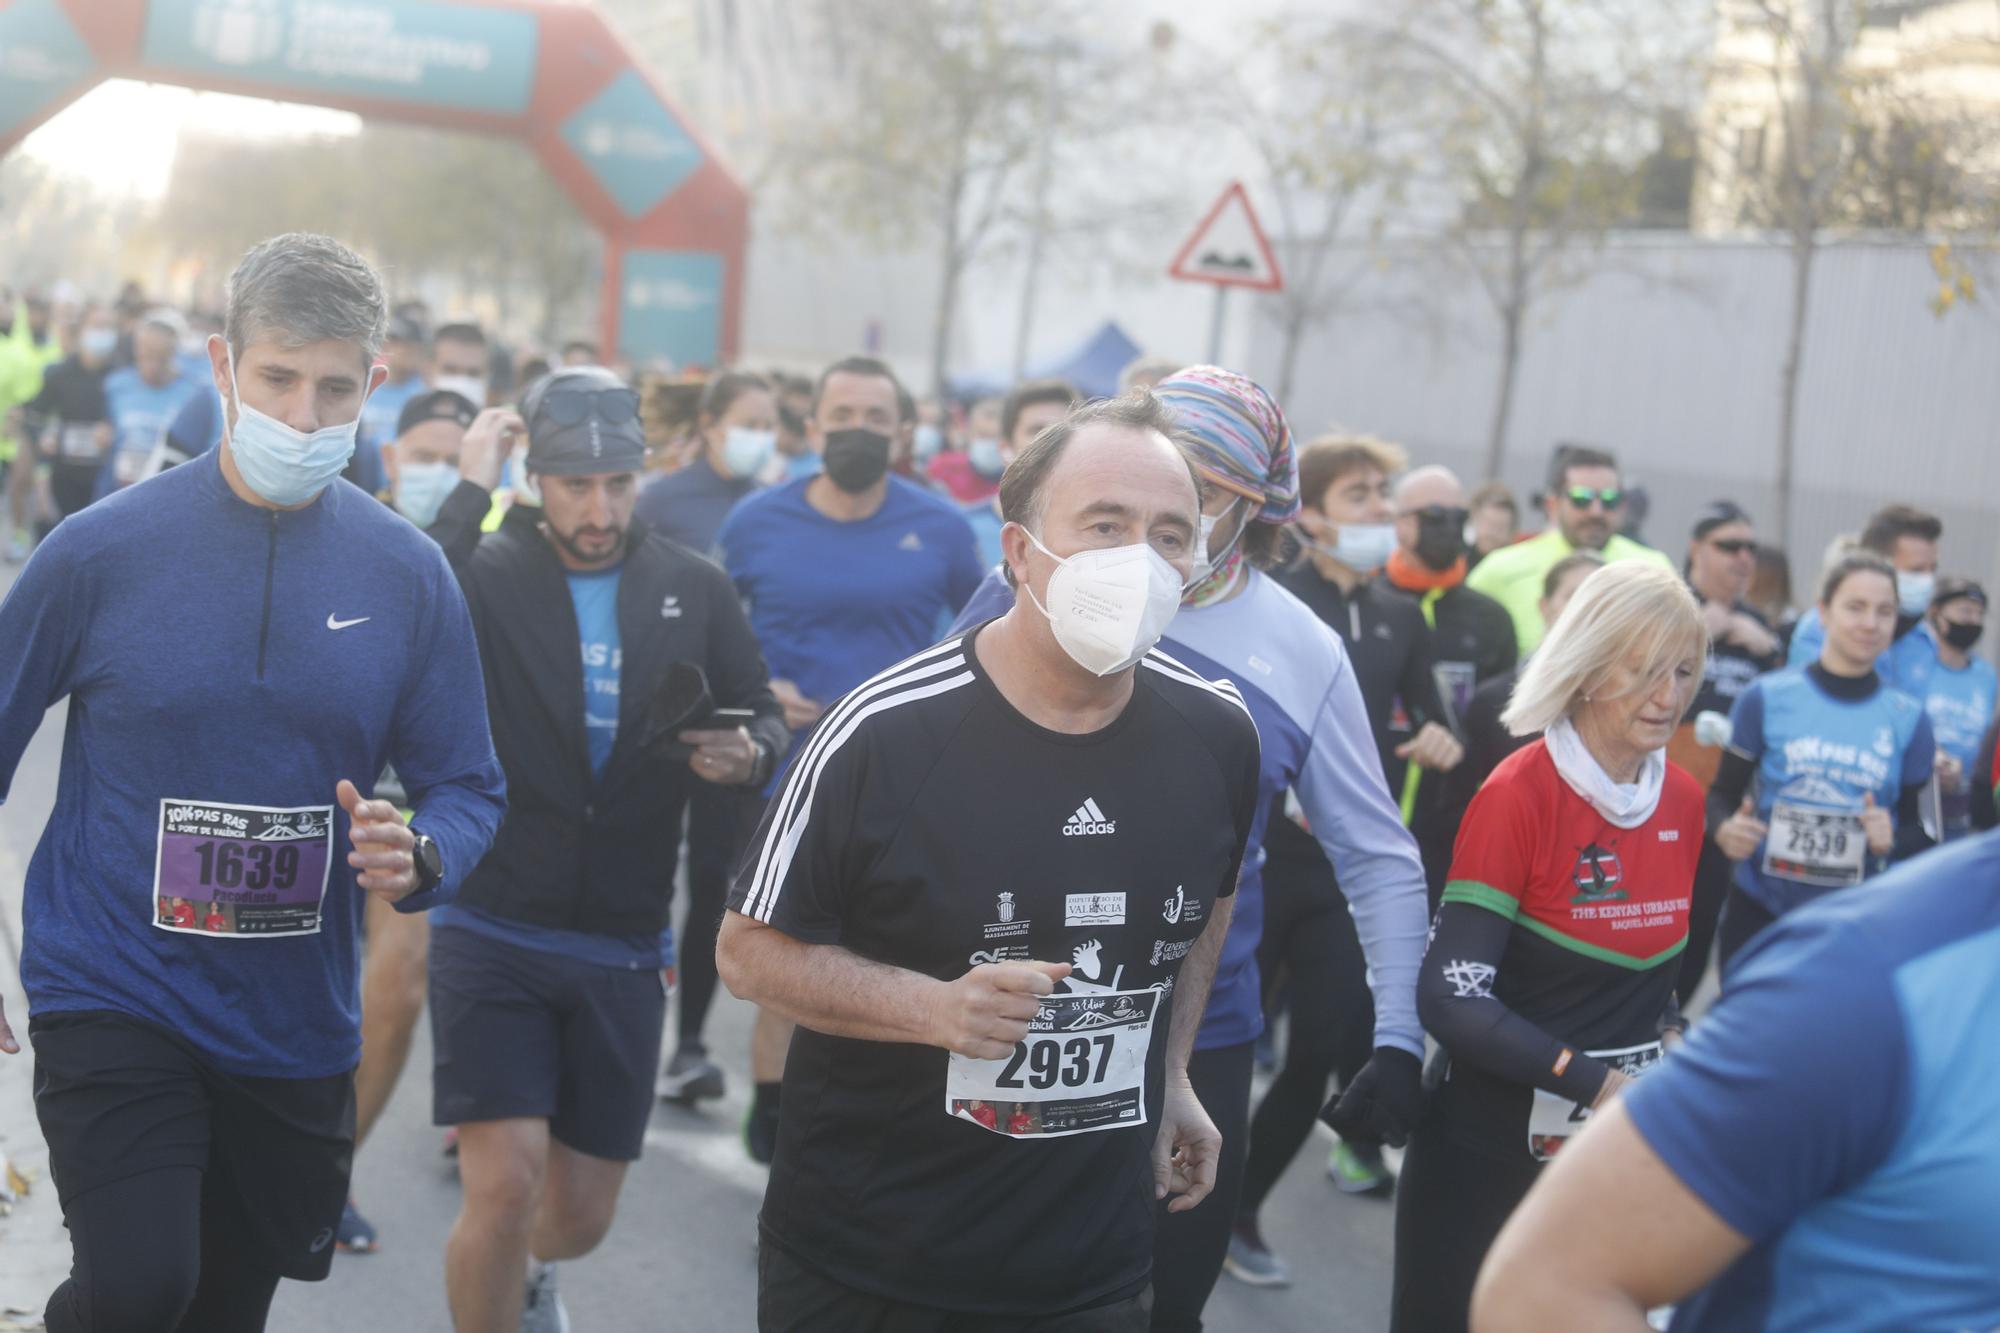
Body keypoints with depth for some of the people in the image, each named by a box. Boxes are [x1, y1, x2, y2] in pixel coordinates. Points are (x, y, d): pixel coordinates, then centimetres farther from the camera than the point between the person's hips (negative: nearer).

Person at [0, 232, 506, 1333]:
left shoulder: (407, 574, -2)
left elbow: (467, 785, 4)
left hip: (296, 1024, 3)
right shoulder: (102, 549, -8)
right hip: (114, 992, -3)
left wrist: (418, 857, -19)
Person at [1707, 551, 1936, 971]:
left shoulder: (1908, 719, 2)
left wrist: (1893, 840, -15)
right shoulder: (1766, 697, -2)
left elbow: (1920, 829, 7)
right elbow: (1723, 794, 3)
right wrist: (1725, 829, -18)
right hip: (1759, 912, -1)